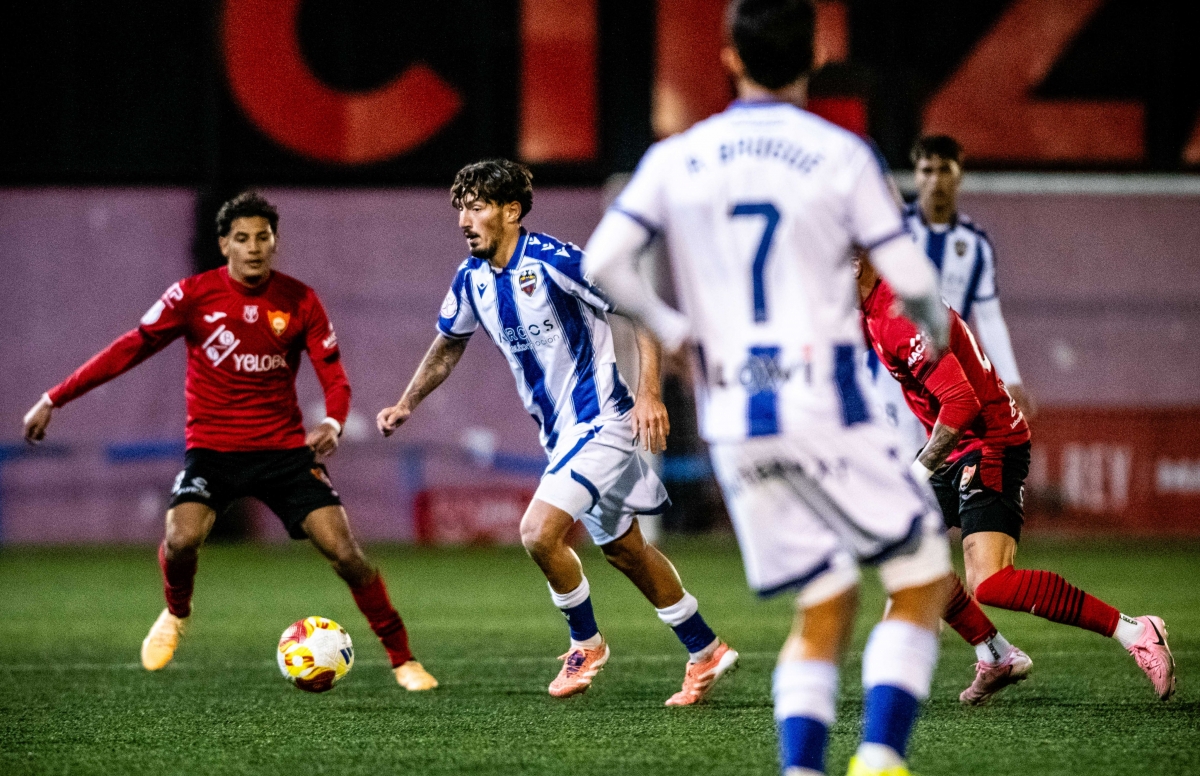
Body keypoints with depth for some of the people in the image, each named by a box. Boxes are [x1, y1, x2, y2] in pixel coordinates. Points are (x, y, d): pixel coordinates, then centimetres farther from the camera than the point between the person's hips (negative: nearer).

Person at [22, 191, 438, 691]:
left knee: (344, 551, -11)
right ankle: (176, 615, 9)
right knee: (182, 540, -26)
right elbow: (131, 349, 0)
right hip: (212, 448, -1)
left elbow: (334, 377, 0)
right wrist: (54, 399, -1)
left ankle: (402, 659, 5)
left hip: (285, 450, 1)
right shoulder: (194, 294, -6)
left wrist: (332, 424, -23)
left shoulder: (300, 302, -3)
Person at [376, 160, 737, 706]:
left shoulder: (554, 262, -21)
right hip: (559, 433, 8)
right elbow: (449, 344, 21)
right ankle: (705, 651, 29)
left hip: (601, 421, -8)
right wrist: (406, 404, 13)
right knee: (624, 549, 15)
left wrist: (649, 394, -24)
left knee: (539, 532, -20)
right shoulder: (472, 280, 2)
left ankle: (586, 643, 3)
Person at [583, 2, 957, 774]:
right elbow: (910, 277, -5)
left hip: (733, 420, 4)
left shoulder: (674, 160, 6)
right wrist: (937, 322, 17)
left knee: (825, 610, 14)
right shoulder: (843, 157, -3)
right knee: (923, 581, 7)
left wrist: (670, 327, 14)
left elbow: (603, 262, -3)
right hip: (825, 408, -4)